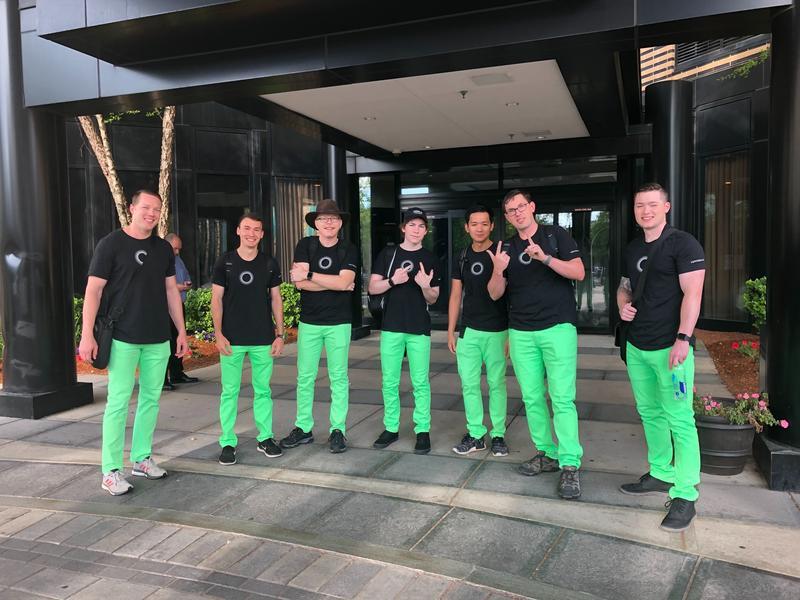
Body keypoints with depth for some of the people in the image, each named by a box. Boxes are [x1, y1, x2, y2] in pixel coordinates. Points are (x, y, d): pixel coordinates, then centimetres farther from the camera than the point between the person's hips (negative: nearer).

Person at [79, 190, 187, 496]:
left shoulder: (163, 249, 10)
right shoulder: (111, 244, -5)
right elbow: (93, 290, -7)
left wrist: (181, 330, 11)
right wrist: (87, 334, -13)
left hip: (158, 339, 5)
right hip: (123, 338, -5)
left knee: (151, 398, 10)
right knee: (118, 401, -3)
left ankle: (142, 458, 23)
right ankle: (111, 471, 6)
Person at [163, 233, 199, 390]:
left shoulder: (178, 259, 18)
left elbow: (187, 277, 26)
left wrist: (188, 284, 3)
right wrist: (174, 287, -21)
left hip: (179, 306, 8)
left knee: (177, 341, 15)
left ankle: (177, 374, 25)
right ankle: (162, 379, -2)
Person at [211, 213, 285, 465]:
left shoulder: (270, 264, 6)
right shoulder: (225, 262, 1)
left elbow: (276, 299, 9)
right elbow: (216, 299, 1)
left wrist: (279, 334, 3)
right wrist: (218, 333, -7)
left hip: (263, 339, 2)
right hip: (232, 339, -2)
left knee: (263, 390, 9)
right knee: (229, 392, 3)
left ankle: (265, 437, 21)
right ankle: (228, 442, 14)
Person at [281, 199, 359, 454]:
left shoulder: (349, 250, 0)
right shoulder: (305, 245, 1)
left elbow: (344, 282, -16)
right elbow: (301, 283, -11)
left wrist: (309, 275, -12)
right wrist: (336, 284, -12)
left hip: (339, 322, -1)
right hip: (309, 321, 1)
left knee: (339, 377, 5)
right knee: (305, 377, 7)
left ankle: (338, 430, 14)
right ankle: (303, 428, 19)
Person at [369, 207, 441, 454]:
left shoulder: (430, 258, 5)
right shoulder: (388, 253, 5)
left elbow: (433, 299, 6)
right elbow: (373, 288, 4)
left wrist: (425, 286, -15)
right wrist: (393, 280, -14)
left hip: (420, 329, -1)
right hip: (391, 327, 1)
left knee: (420, 382, 1)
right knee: (389, 382, 7)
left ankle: (423, 430, 9)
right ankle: (391, 428, 19)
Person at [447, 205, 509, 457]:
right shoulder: (461, 258, 9)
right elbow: (456, 295, 13)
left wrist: (513, 332, -8)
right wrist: (450, 331, 9)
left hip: (496, 331, -3)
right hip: (468, 331, 4)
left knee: (496, 383, 4)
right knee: (469, 383, 5)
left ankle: (498, 434, 15)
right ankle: (475, 434, 15)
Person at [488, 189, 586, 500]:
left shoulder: (556, 235, 3)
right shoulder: (507, 248, 13)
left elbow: (579, 272, -7)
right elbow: (495, 294, 8)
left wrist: (545, 257, -21)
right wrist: (498, 270, -13)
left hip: (558, 327, -4)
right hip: (521, 333, 5)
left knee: (562, 398, -9)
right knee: (532, 398, 7)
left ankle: (570, 465, -5)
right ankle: (547, 453, 19)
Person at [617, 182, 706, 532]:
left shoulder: (682, 244, -8)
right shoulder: (632, 249, 14)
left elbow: (692, 293, -14)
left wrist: (683, 339, -21)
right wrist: (622, 305, 2)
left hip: (669, 346, -8)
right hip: (637, 346, 8)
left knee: (679, 420, -5)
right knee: (649, 413, 16)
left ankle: (684, 495, 2)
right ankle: (661, 474, 30)